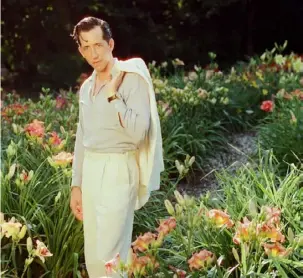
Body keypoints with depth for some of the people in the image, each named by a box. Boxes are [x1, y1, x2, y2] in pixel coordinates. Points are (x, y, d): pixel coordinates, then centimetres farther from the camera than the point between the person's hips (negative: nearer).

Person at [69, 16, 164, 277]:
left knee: (109, 255, -8)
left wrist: (113, 95, -19)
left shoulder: (132, 79, -11)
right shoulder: (86, 87, 12)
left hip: (119, 171, -7)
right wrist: (76, 185, 17)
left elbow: (138, 133, -21)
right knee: (93, 256, 13)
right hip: (91, 170, 8)